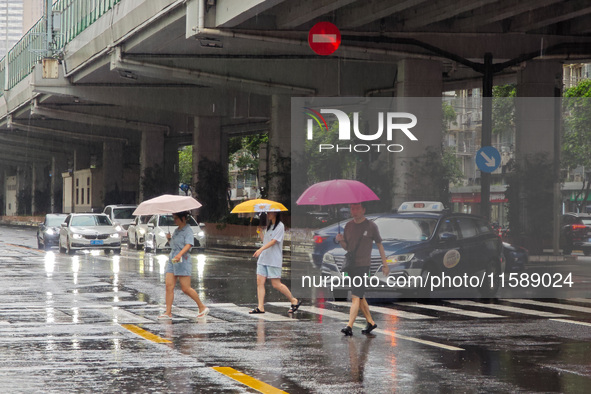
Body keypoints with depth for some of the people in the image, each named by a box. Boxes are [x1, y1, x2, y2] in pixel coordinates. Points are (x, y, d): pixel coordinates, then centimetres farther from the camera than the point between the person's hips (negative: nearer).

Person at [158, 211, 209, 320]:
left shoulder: (188, 230, -7)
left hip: (183, 261, -8)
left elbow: (188, 245, -20)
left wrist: (180, 254, -36)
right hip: (172, 260, 8)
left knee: (186, 288, -7)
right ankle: (168, 312, -6)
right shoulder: (176, 231, 19)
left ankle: (202, 307, 9)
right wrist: (169, 239, 8)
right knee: (169, 286, -4)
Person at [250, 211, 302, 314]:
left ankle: (294, 301, 10)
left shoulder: (280, 226, -8)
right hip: (263, 258, 8)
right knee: (260, 282, -3)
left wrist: (261, 249, -26)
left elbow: (273, 241, -17)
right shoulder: (269, 226, 19)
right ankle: (260, 307, -4)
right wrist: (259, 231, 11)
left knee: (276, 284, -6)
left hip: (274, 260, -8)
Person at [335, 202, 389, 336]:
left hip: (363, 265, -6)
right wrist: (341, 241, -8)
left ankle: (349, 326, -20)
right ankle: (370, 322, 25)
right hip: (351, 265, 6)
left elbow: (379, 245, 4)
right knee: (360, 296, 12)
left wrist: (385, 264, 6)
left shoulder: (371, 226, -4)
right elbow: (346, 247, 15)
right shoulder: (348, 226, 10)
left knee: (356, 296, -14)